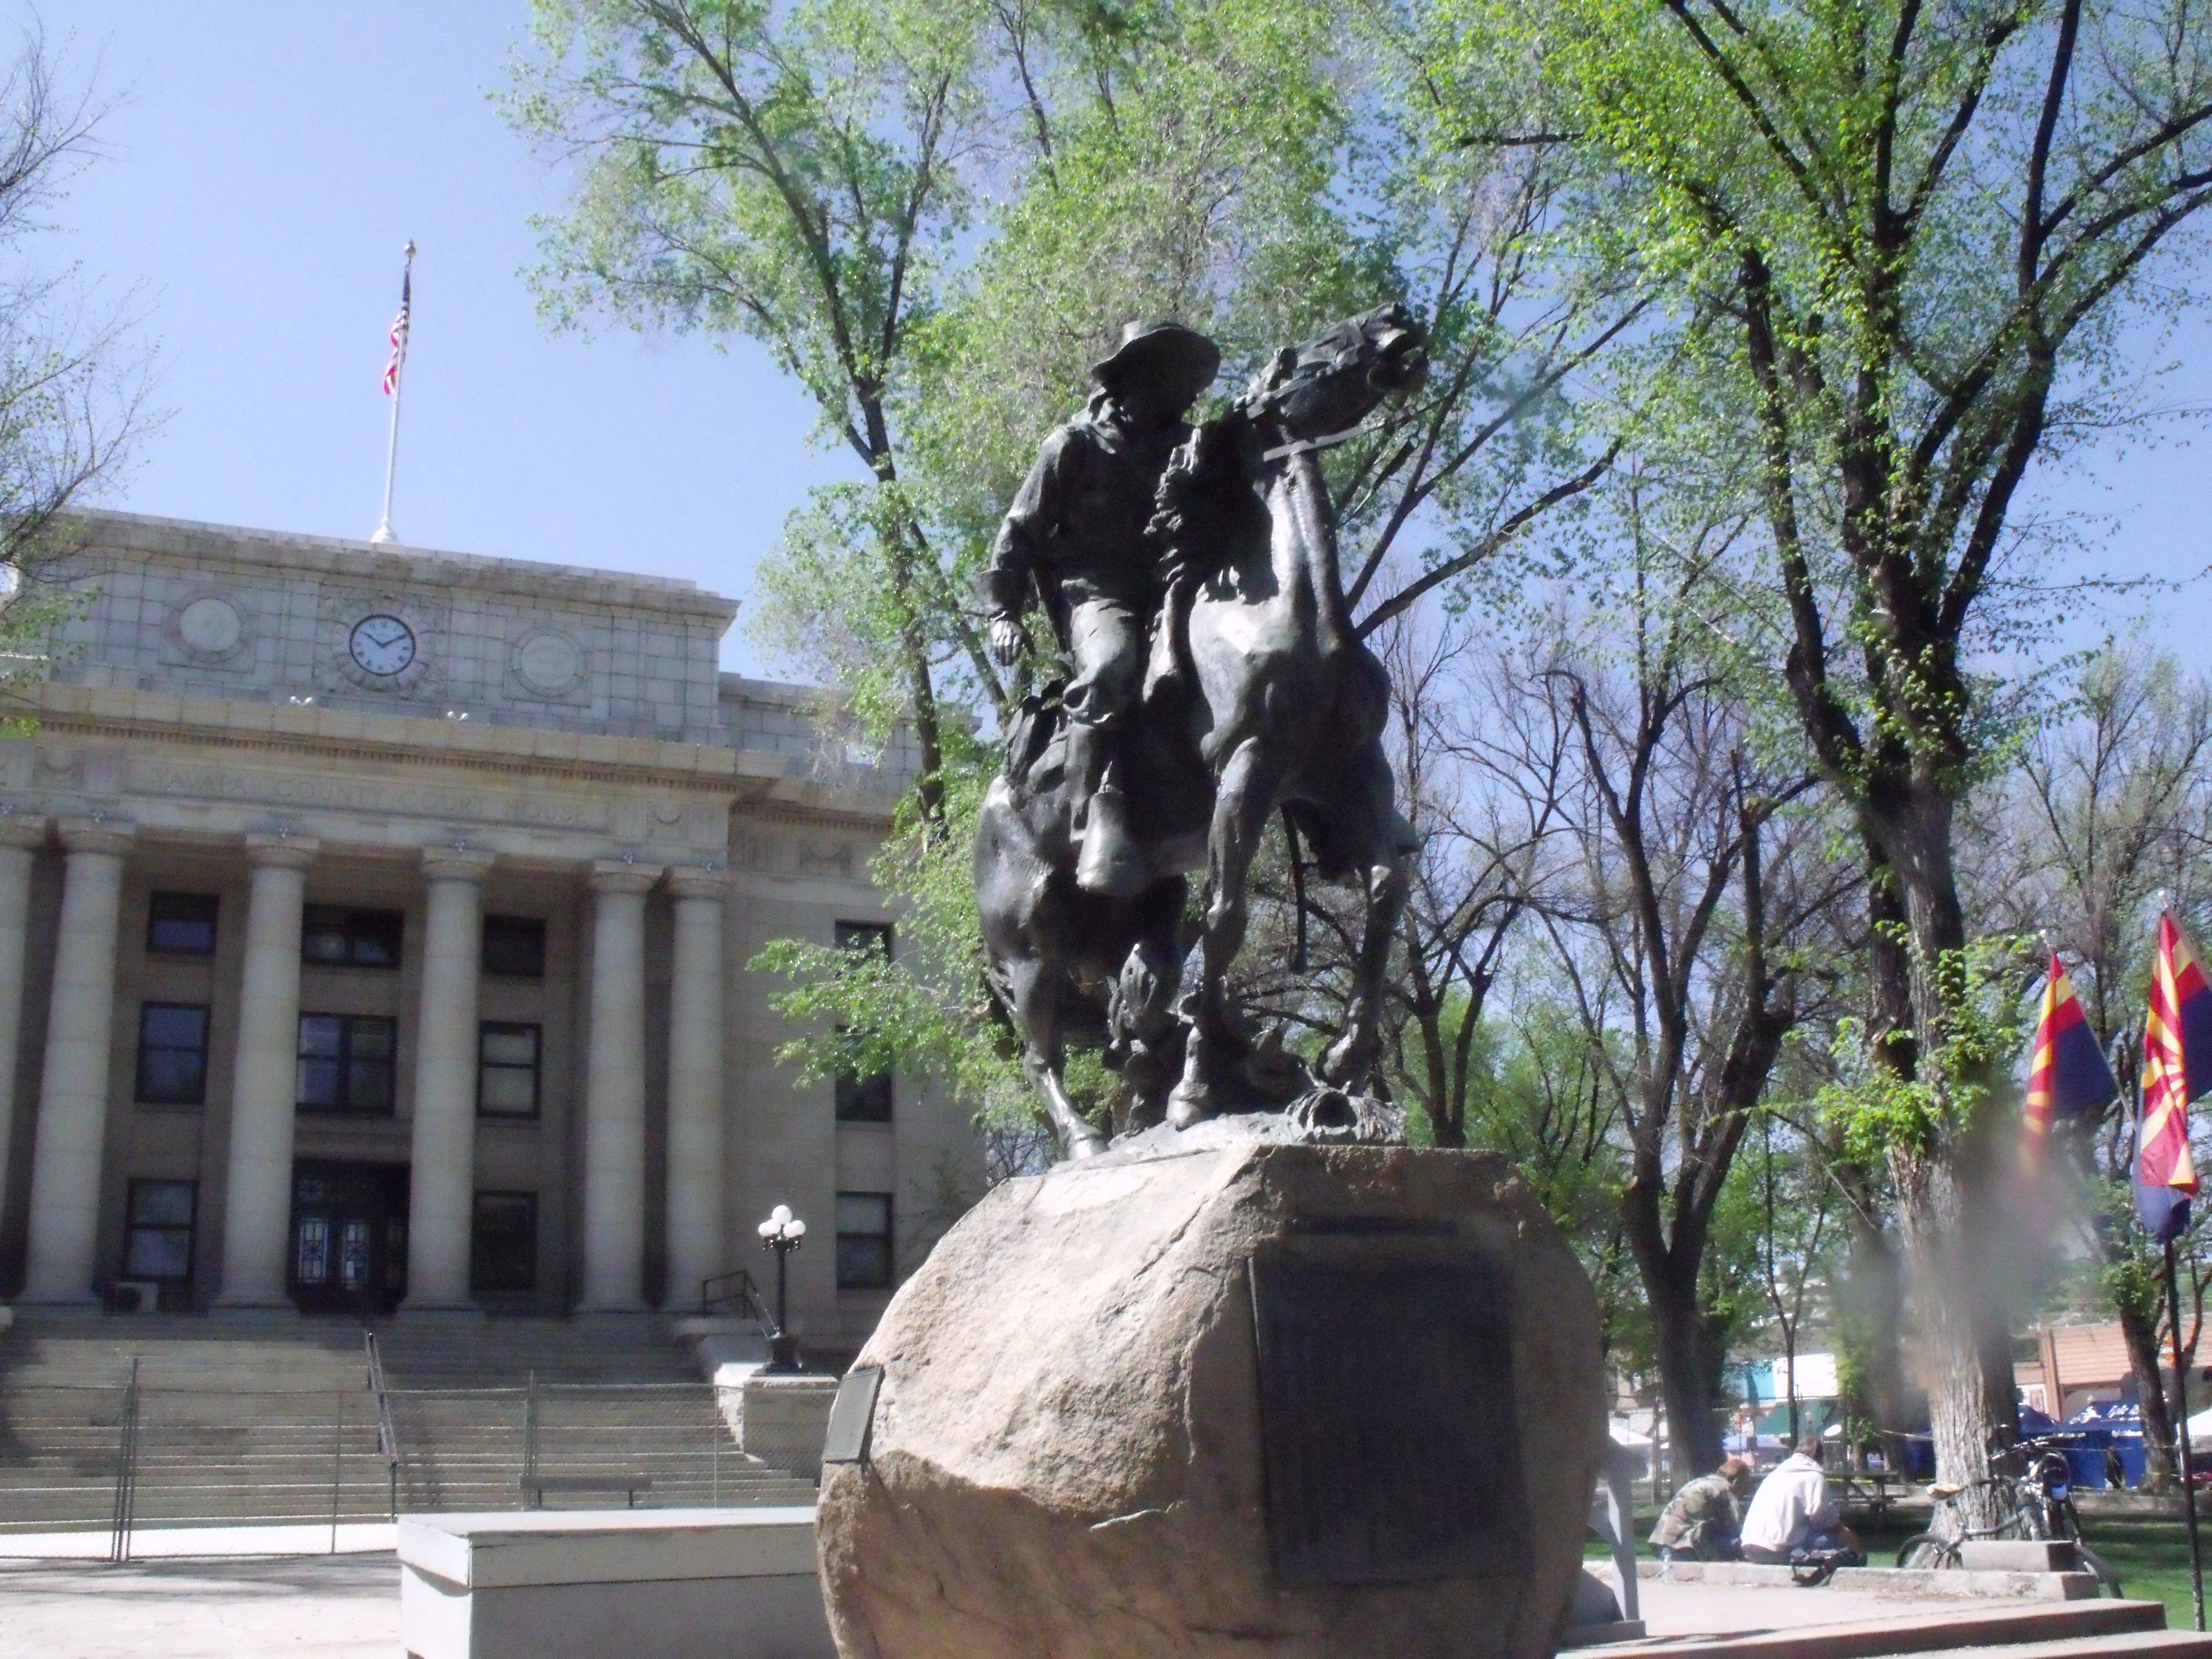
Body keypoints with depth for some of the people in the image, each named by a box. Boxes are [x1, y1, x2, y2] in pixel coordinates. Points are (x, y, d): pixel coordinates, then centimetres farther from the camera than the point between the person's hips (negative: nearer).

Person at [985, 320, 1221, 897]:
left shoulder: (1187, 448, 20)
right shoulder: (1076, 445, 6)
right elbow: (1020, 532, 6)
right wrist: (1004, 612, -1)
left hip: (1170, 597, 6)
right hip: (1099, 594, -6)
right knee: (1109, 669, -38)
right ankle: (1101, 823, -46)